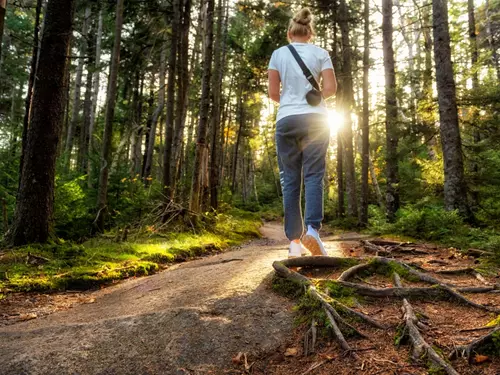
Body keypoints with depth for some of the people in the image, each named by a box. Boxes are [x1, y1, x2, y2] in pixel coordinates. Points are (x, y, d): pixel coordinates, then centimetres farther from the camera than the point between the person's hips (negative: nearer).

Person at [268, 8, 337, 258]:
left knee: (290, 180, 3)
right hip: (315, 119, 0)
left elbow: (273, 93, 3)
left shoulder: (278, 54, 7)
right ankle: (312, 228, -22)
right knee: (313, 176, -1)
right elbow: (331, 88, 0)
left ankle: (294, 242, 1)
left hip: (286, 120, 0)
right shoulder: (320, 53, 7)